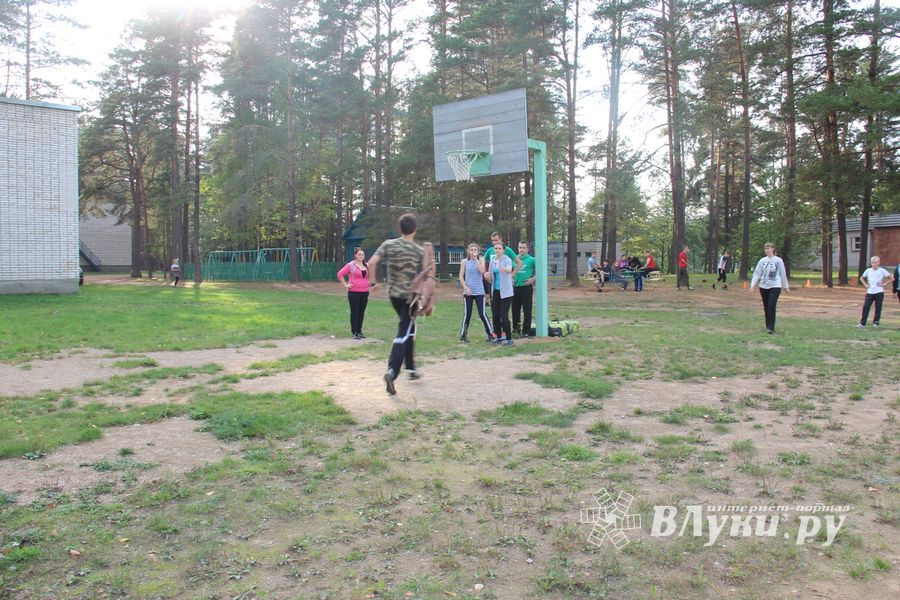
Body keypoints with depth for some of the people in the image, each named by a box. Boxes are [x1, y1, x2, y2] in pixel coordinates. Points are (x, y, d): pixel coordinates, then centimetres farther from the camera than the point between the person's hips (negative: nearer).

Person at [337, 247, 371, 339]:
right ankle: (354, 332, 4)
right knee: (354, 312, 0)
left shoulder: (366, 266, 10)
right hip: (354, 292, -5)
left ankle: (359, 331, 18)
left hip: (365, 292, 5)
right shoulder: (350, 265, -6)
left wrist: (368, 283, 15)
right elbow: (340, 274, -8)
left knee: (361, 313, 9)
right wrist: (345, 284, -10)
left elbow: (368, 276, 29)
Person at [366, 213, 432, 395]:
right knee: (403, 333, -7)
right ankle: (392, 372, -25)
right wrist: (430, 253, 10)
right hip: (411, 296, -4)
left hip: (393, 294, 4)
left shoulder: (388, 244, -3)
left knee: (409, 328, 23)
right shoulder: (420, 251, -8)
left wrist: (372, 280, -1)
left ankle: (411, 368, 29)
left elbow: (371, 263, -14)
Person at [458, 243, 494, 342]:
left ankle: (490, 334, 6)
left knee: (482, 314, -4)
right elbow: (461, 277, 2)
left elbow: (482, 271, -15)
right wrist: (466, 287, -10)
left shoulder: (481, 260, 4)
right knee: (467, 314, 4)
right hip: (468, 291, 1)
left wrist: (476, 259, -12)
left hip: (479, 291, -1)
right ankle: (463, 335, 15)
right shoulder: (464, 261, 4)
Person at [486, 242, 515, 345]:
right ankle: (499, 337, 21)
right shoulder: (492, 261, 9)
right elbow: (491, 279, 14)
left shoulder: (507, 260, -8)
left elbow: (509, 270, -31)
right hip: (495, 291, 6)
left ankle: (509, 338, 1)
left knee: (504, 316, -9)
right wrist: (487, 276, -10)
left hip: (505, 292, -6)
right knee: (495, 315, 7)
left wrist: (505, 269, -54)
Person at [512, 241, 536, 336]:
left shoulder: (531, 260, -3)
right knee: (515, 309, 11)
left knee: (527, 310, -2)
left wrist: (532, 279, -12)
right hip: (516, 287, 4)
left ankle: (526, 330, 4)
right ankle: (515, 328, 23)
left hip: (526, 287, -4)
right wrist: (511, 279, 5)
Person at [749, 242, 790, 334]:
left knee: (771, 306, -14)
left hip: (775, 286, -3)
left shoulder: (778, 261, 0)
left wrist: (786, 286, 12)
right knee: (766, 307, 8)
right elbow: (757, 273, 4)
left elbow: (783, 274, 7)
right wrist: (752, 285, -5)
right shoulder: (762, 260, 4)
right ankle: (768, 326, 19)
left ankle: (771, 328, -14)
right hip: (763, 287, 3)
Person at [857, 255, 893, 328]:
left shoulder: (882, 271, -3)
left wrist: (884, 284, -7)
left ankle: (876, 322, 16)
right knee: (865, 307, -6)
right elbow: (861, 278, 20)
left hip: (879, 292, -2)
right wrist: (865, 285, 6)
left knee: (878, 308, 4)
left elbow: (892, 278, -1)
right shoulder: (868, 270, 5)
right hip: (870, 292, 2)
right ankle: (862, 323, -3)